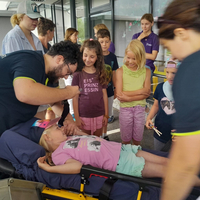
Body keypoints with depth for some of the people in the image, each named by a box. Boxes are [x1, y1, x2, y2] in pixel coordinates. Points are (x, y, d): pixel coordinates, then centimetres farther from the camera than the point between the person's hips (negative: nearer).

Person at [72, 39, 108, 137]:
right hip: (84, 116, -2)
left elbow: (104, 95, 6)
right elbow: (75, 98, -4)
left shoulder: (101, 74, 2)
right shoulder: (78, 74, -6)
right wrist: (77, 118, -5)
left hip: (99, 115, 2)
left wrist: (106, 114, 6)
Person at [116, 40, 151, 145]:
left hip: (140, 108, 2)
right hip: (125, 109, -1)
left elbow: (147, 93, -8)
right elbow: (119, 94, -14)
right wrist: (140, 91, -14)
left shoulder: (146, 71, 0)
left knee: (137, 140, 16)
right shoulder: (120, 71, -6)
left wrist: (128, 98, -19)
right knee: (126, 140, 12)